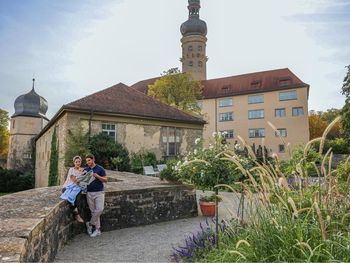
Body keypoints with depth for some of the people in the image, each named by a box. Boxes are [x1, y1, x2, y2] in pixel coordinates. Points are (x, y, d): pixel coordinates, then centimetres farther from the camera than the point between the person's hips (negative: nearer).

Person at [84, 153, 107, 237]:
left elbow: (105, 180, -3)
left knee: (99, 209, -13)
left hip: (99, 192, -3)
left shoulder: (100, 169, -1)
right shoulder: (85, 170, 9)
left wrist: (97, 176, -18)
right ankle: (97, 229, 12)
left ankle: (90, 224, 8)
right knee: (93, 211, 4)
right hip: (89, 193, 3)